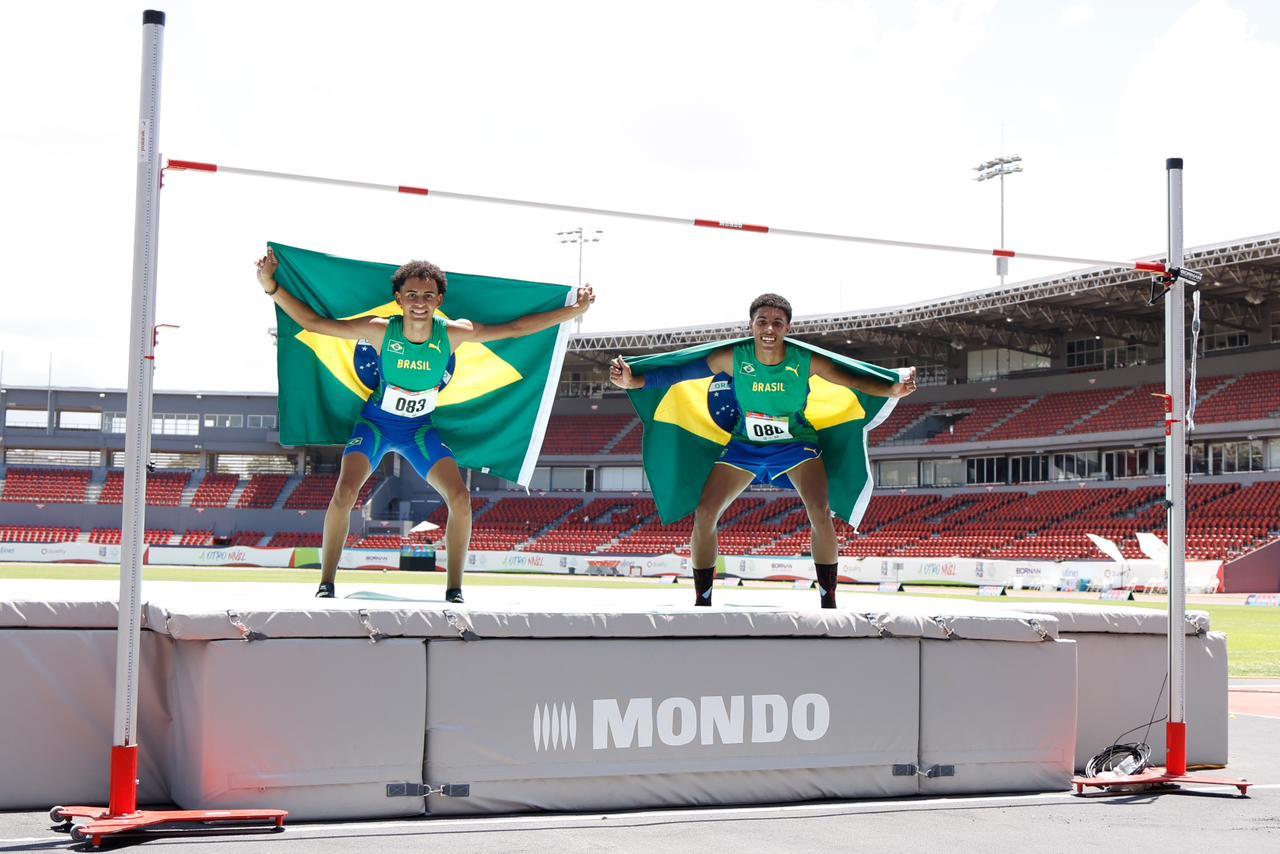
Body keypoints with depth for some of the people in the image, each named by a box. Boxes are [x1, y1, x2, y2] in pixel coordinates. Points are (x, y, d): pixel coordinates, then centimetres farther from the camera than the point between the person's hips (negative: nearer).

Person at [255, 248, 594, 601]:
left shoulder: (453, 334, -18)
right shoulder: (381, 331, -23)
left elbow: (514, 328, -12)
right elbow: (312, 323, -20)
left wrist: (573, 310, -14)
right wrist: (271, 287, -31)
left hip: (420, 427, 2)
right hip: (376, 422, -2)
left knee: (460, 498, -13)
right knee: (344, 492, -23)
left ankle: (454, 591, 2)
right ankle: (326, 586, -7)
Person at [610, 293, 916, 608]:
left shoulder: (806, 361, -21)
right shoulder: (733, 358, -21)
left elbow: (855, 380, -16)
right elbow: (681, 372, -18)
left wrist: (892, 390, -34)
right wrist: (633, 381, -29)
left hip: (795, 442, -1)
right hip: (745, 444, 1)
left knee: (820, 512, -23)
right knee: (704, 514, -10)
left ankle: (829, 602, -6)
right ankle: (702, 602, 7)